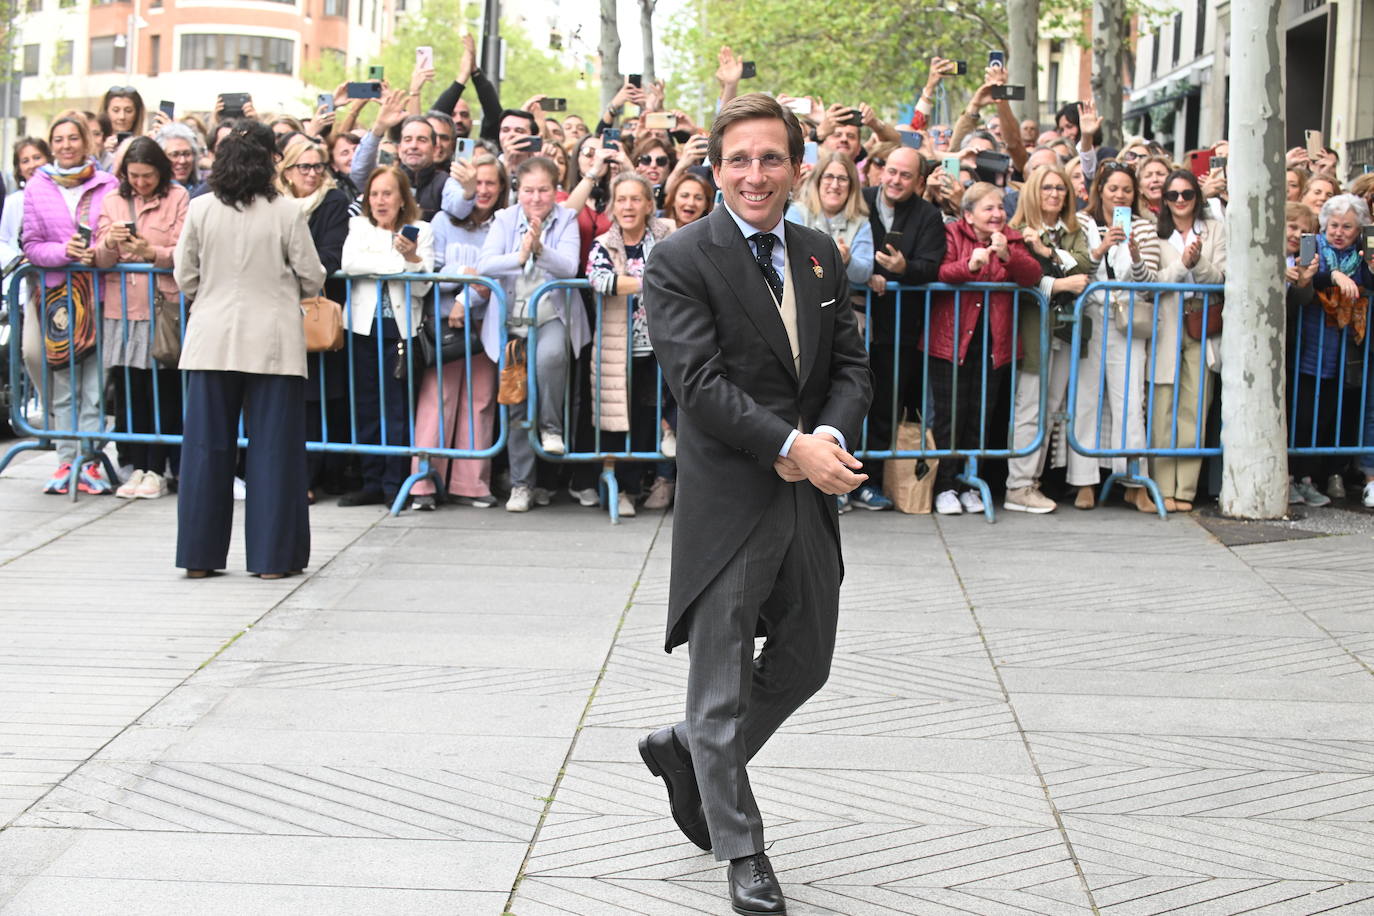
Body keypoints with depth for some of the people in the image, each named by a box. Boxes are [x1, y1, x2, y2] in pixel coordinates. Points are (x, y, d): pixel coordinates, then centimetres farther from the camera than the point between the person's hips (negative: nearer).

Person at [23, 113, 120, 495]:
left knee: (95, 381, -2)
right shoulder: (37, 188, 7)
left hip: (100, 290, -1)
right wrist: (64, 251, -14)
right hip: (57, 292, 1)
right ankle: (66, 461, 9)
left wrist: (101, 253, -13)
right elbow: (31, 245, 5)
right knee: (63, 382, 4)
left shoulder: (107, 184, 4)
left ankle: (88, 462, 3)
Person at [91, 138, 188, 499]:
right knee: (129, 389, 4)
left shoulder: (178, 198, 2)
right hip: (122, 307, 3)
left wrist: (151, 252, -20)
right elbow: (99, 259, 8)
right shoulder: (112, 201, 12)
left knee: (162, 391, -2)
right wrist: (110, 243, -13)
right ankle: (137, 466, 12)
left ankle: (157, 470, 5)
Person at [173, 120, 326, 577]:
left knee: (207, 446, 8)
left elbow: (185, 278, 5)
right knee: (273, 448, 4)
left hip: (212, 340, 2)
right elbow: (312, 279, -2)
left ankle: (199, 554, 12)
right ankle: (271, 556, 6)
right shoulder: (287, 212, -8)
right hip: (272, 341, -2)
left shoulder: (201, 210, -2)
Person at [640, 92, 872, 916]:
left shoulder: (822, 256, 9)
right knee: (723, 684, 4)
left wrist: (831, 436, -13)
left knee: (806, 664, 17)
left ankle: (687, 750, 40)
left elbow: (852, 365, 7)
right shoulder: (681, 261, -9)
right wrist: (791, 445, -22)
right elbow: (700, 384, -17)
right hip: (729, 501, -6)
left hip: (811, 494, 6)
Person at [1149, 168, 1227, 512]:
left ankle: (1185, 490, 2)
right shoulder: (1155, 233, 7)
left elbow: (1221, 277, 3)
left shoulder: (1215, 229, 10)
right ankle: (1163, 488, -2)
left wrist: (1199, 262, -15)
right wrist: (1182, 264, -15)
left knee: (1194, 409, -2)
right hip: (1165, 325, -1)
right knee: (1162, 409, -6)